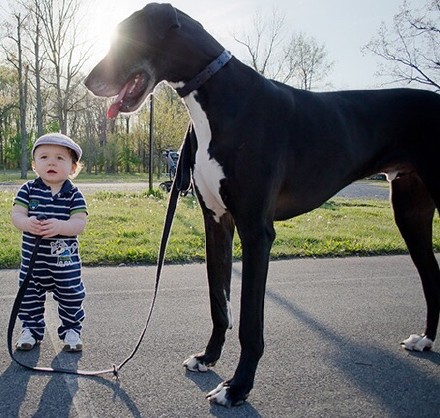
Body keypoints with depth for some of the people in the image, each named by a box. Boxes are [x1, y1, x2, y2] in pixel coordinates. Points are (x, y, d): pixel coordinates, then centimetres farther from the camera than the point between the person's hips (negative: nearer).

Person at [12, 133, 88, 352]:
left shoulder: (74, 194, -8)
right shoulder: (28, 190, -3)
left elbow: (80, 223, -16)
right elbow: (16, 214, -10)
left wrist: (60, 226, -34)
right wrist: (27, 223, -32)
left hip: (65, 259, -1)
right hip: (33, 257, 2)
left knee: (71, 296, 8)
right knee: (29, 296, 13)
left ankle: (71, 330, 26)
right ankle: (31, 329, 31)